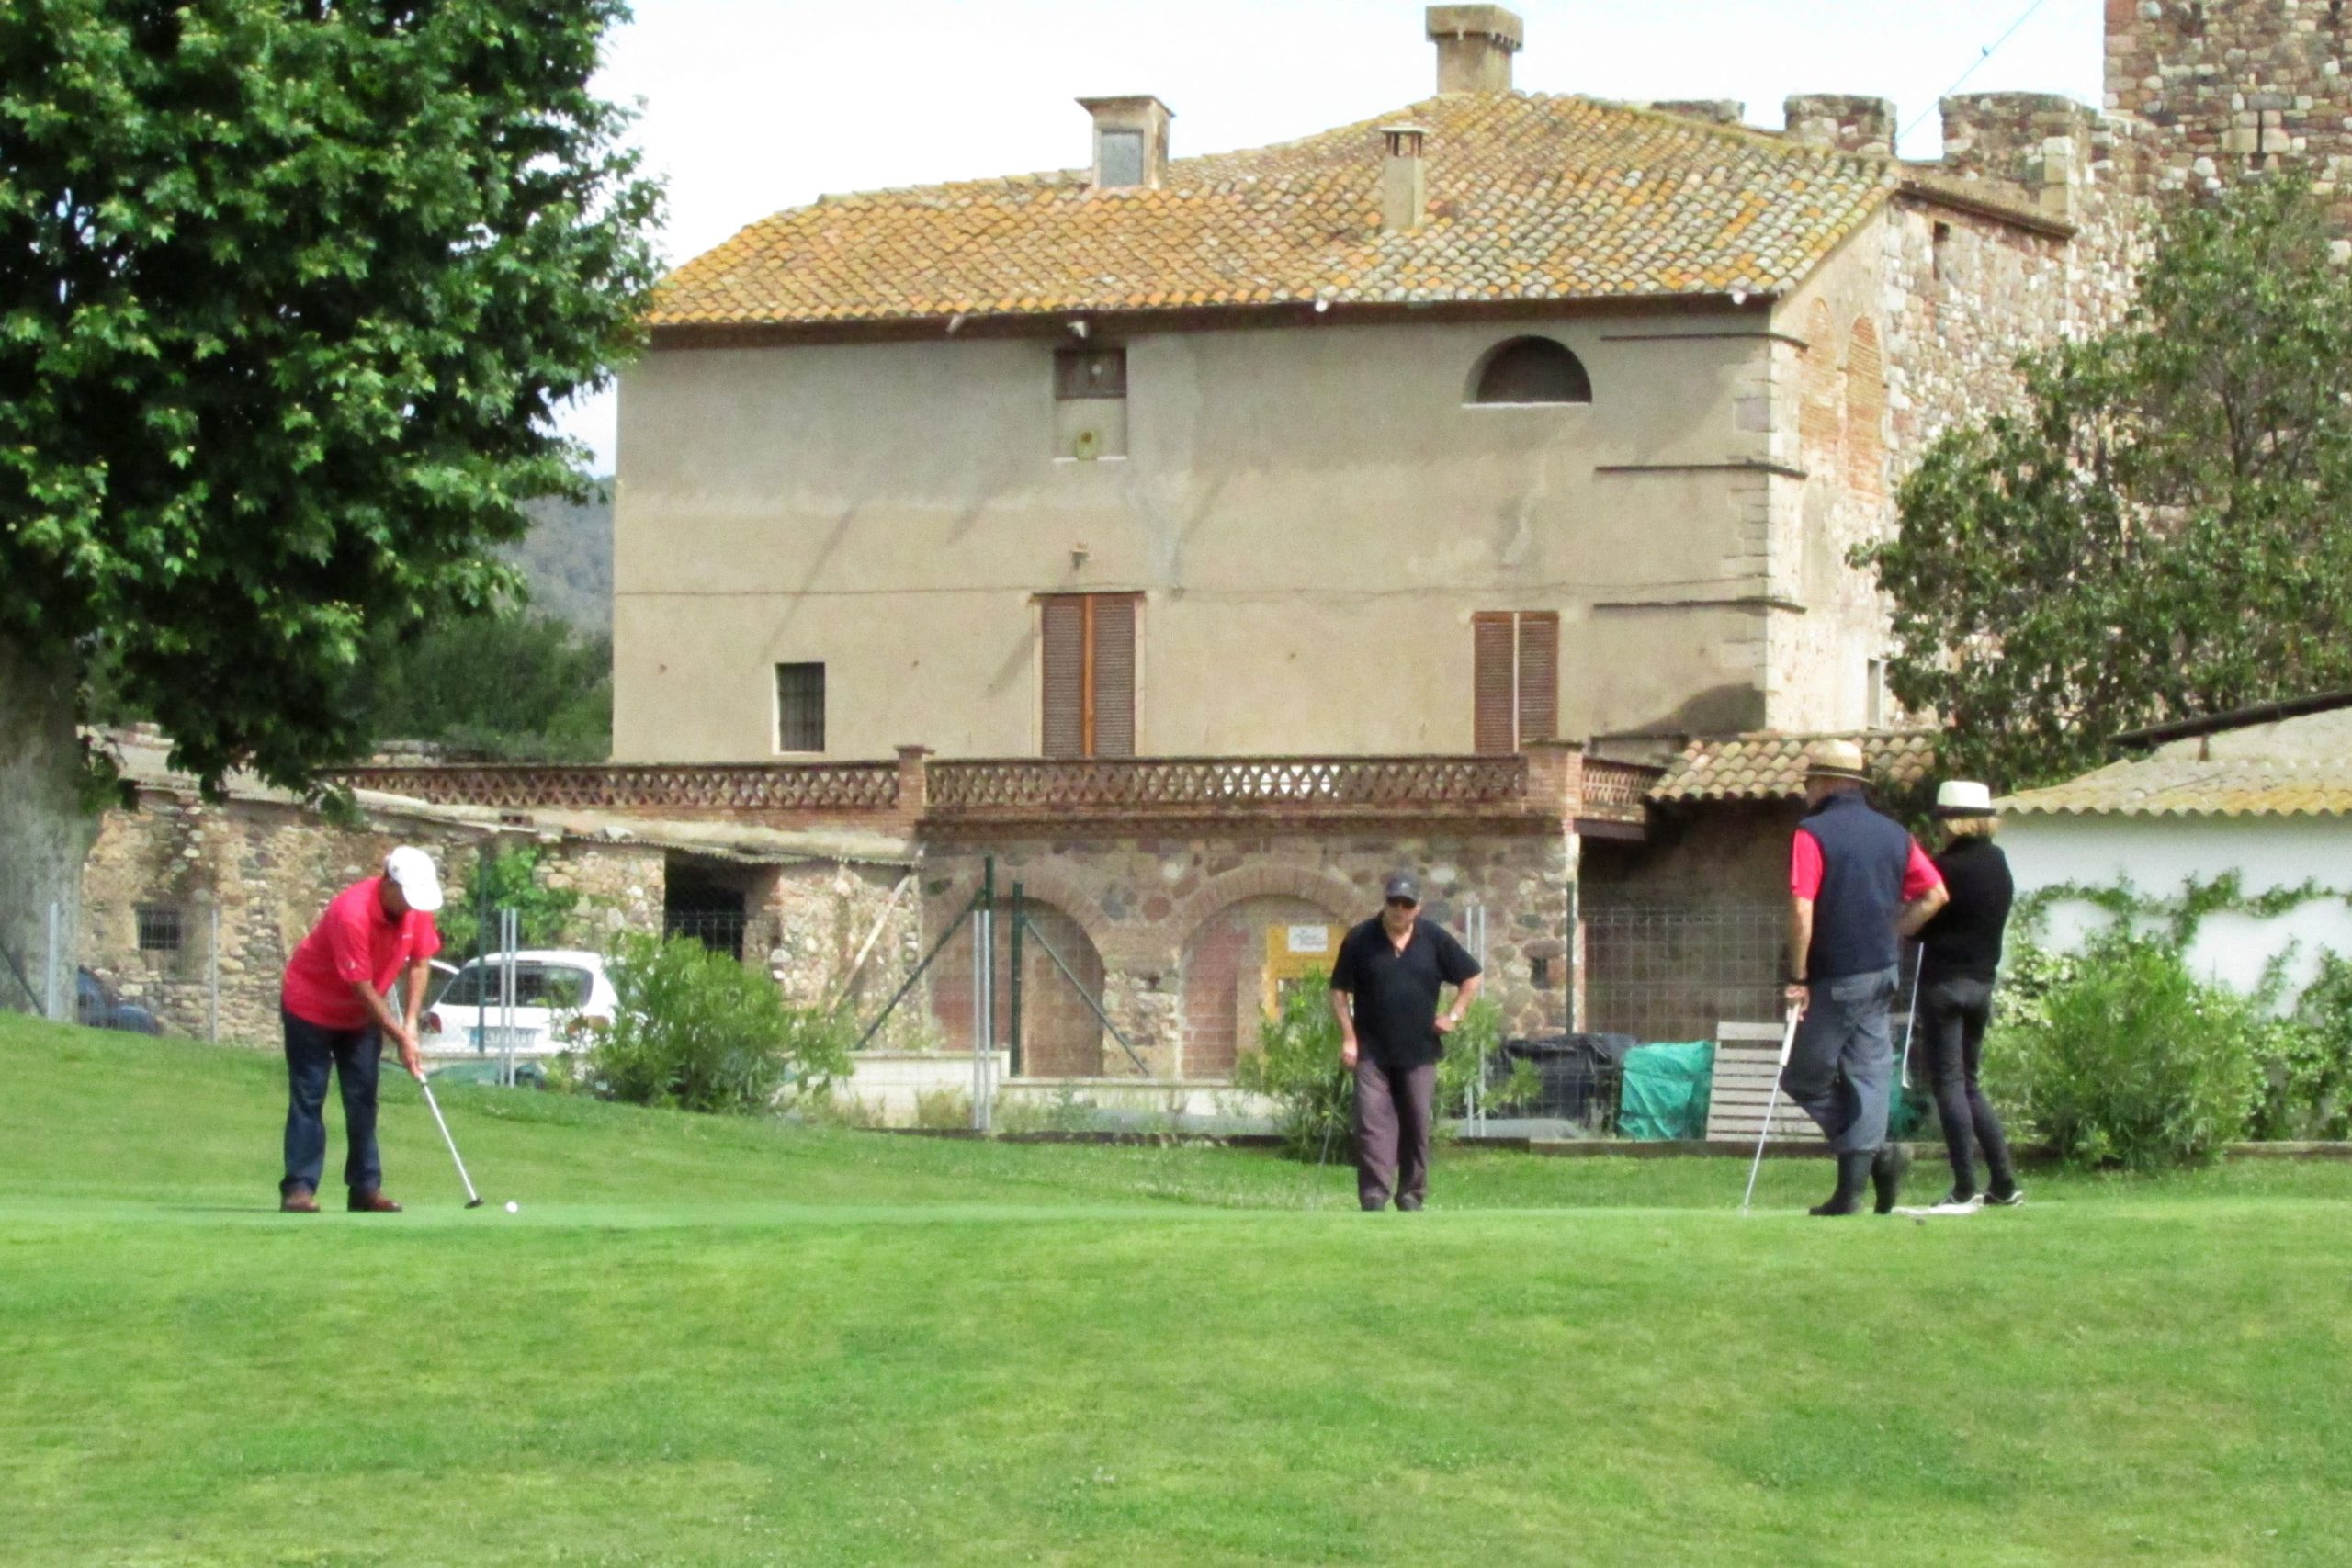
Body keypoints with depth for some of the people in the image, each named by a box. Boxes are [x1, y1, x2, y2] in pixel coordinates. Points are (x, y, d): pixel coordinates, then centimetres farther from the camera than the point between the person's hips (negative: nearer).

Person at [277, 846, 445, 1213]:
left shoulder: (417, 909, -14)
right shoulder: (351, 914, -33)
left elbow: (419, 963, -1)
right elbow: (362, 989, -28)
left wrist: (410, 1023, -12)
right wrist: (401, 1038, -23)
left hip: (360, 1015, 6)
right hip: (311, 1007, -6)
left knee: (362, 1100, 3)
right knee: (307, 1098, -7)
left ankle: (366, 1188, 4)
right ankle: (299, 1188, -8)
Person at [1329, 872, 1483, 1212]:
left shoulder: (1435, 939, 3)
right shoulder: (1360, 939, -1)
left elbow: (1471, 977, 14)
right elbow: (1339, 991, 3)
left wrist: (1454, 1015, 3)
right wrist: (1348, 1038, -5)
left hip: (1419, 1051, 2)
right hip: (1372, 1052, -2)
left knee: (1417, 1125, 6)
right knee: (1372, 1122, -11)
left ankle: (1412, 1196, 15)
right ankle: (1374, 1194, -14)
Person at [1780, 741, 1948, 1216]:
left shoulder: (1814, 834, -10)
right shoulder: (1892, 833, 10)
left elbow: (1802, 911, -19)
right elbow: (1935, 895, 8)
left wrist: (1797, 979, -14)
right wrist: (1891, 935, 13)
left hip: (1835, 979, -7)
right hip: (1882, 972, 7)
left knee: (1803, 1078, 5)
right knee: (1868, 1073, 7)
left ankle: (1875, 1152, -6)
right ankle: (1852, 1188, 0)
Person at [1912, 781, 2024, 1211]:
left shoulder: (1949, 867, -13)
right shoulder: (1998, 864, 10)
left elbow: (1919, 925, -9)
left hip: (1945, 981, -7)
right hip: (1982, 981, 7)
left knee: (1949, 1083, -4)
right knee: (1968, 1084, 17)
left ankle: (1966, 1188, -9)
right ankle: (2004, 1183, 13)